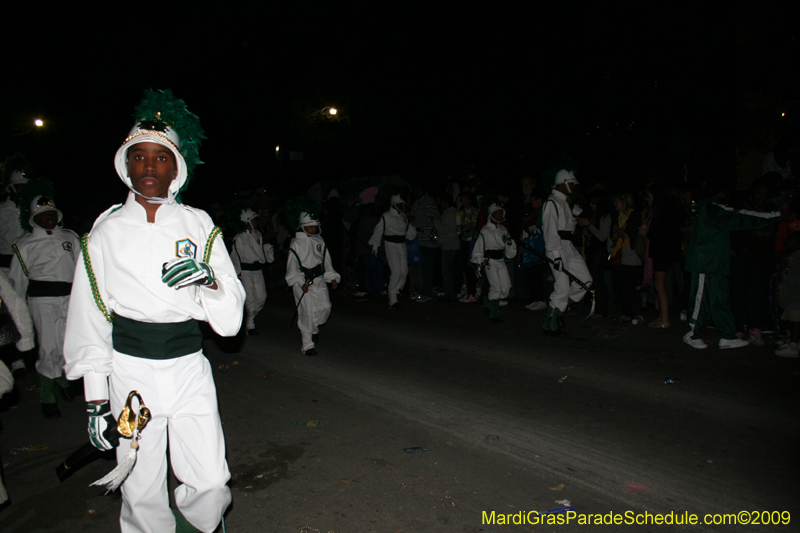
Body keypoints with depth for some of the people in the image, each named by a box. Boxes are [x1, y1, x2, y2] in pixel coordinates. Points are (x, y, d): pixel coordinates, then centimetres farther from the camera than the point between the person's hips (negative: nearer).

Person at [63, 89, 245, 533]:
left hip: (189, 367, 1)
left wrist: (209, 281, -21)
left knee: (211, 484, 2)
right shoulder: (105, 233, 0)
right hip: (131, 371, 0)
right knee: (142, 492, 6)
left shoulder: (199, 226, 1)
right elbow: (89, 322, 3)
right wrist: (96, 401, 1)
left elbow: (230, 319, 0)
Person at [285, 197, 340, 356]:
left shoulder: (319, 241, 11)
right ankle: (308, 345, 4)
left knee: (325, 307, -2)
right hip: (303, 282, -5)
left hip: (319, 280, 5)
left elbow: (326, 261, 16)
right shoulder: (296, 243, -5)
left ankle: (314, 329, 29)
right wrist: (301, 283, -14)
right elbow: (292, 266, -7)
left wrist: (332, 277, 10)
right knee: (307, 312, -5)